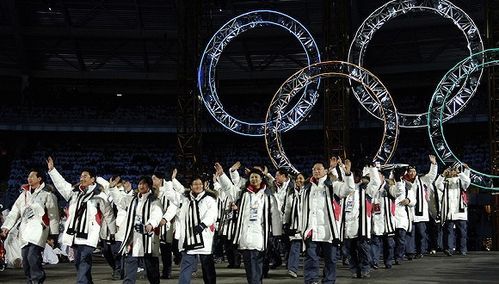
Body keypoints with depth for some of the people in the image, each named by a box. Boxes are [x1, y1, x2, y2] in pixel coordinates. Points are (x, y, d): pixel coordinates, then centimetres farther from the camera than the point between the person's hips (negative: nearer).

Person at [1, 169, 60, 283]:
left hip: (39, 228, -6)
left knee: (32, 256, -21)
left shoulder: (47, 194, 2)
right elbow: (14, 211, 16)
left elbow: (53, 215, 1)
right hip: (25, 230, 6)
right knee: (25, 260, 4)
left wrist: (53, 234, -1)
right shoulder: (24, 194, 18)